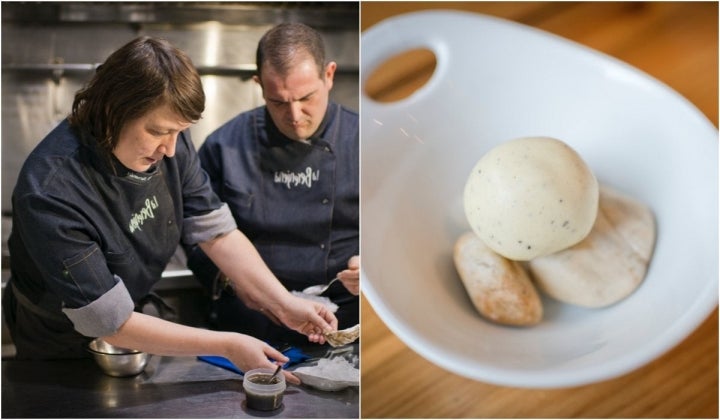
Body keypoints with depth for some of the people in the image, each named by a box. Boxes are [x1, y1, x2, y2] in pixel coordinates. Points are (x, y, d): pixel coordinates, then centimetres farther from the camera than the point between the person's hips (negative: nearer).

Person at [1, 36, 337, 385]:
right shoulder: (51, 195, -34)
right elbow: (114, 324, -29)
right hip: (69, 354, -4)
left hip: (149, 311, 5)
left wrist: (284, 303, -20)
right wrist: (226, 346, -30)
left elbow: (218, 233, -10)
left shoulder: (168, 142, -17)